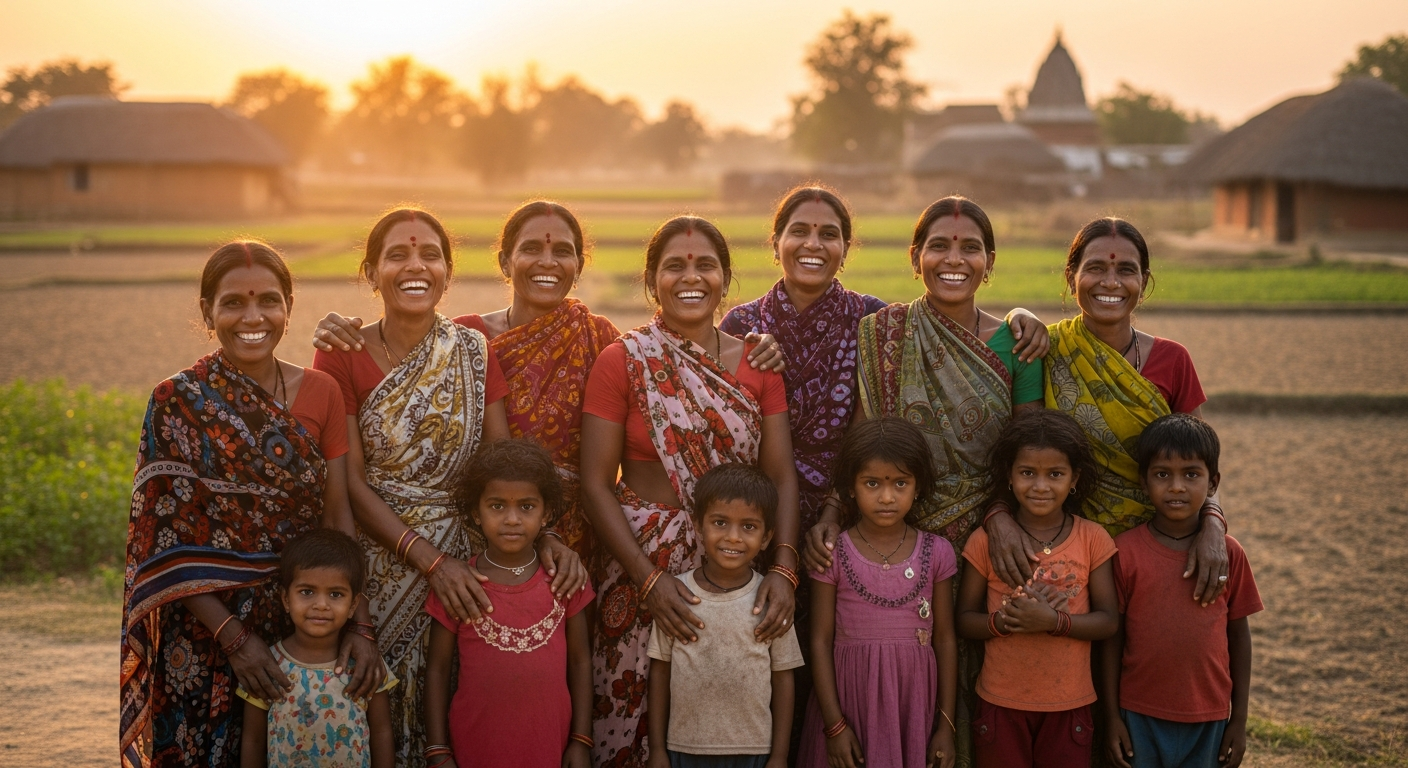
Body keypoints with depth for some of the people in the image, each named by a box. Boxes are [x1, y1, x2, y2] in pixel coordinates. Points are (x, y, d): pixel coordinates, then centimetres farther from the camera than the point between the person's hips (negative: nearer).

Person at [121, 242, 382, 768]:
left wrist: (359, 624, -13)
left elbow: (339, 516, -2)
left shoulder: (320, 393, 1)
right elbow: (168, 541, -10)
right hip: (205, 635, -3)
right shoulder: (177, 404, -8)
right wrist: (233, 637, -18)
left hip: (304, 623, 3)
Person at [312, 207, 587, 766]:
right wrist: (428, 559, -18)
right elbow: (351, 481, -9)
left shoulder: (473, 352, 2)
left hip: (460, 557, 2)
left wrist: (545, 538, -18)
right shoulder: (342, 357, -6)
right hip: (376, 562, -2)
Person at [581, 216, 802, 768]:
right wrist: (650, 579, -16)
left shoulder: (757, 364, 5)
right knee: (638, 718, 5)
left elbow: (781, 475, 1)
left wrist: (783, 569, -14)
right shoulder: (622, 362, -4)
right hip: (642, 563, -2)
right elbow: (595, 483, -7)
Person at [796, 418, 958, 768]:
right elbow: (821, 642, -4)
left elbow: (945, 640, 2)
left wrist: (947, 724, 1)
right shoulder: (833, 555, -6)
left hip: (914, 700, 1)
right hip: (850, 698, -1)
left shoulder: (936, 553, -1)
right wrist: (834, 724, -8)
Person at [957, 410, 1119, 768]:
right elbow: (964, 619, -2)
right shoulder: (986, 541, -5)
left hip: (1069, 705, 0)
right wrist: (1003, 621, -23)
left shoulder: (1092, 539, -3)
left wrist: (1054, 621, -22)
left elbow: (1108, 621, -5)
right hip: (1000, 703, 0)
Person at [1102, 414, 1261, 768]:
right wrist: (1112, 717, -2)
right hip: (1140, 717, -1)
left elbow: (1239, 636, 3)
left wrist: (1239, 720, 4)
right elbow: (1112, 636, -2)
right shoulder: (1125, 551, -7)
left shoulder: (1229, 553, -3)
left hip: (1209, 719, 1)